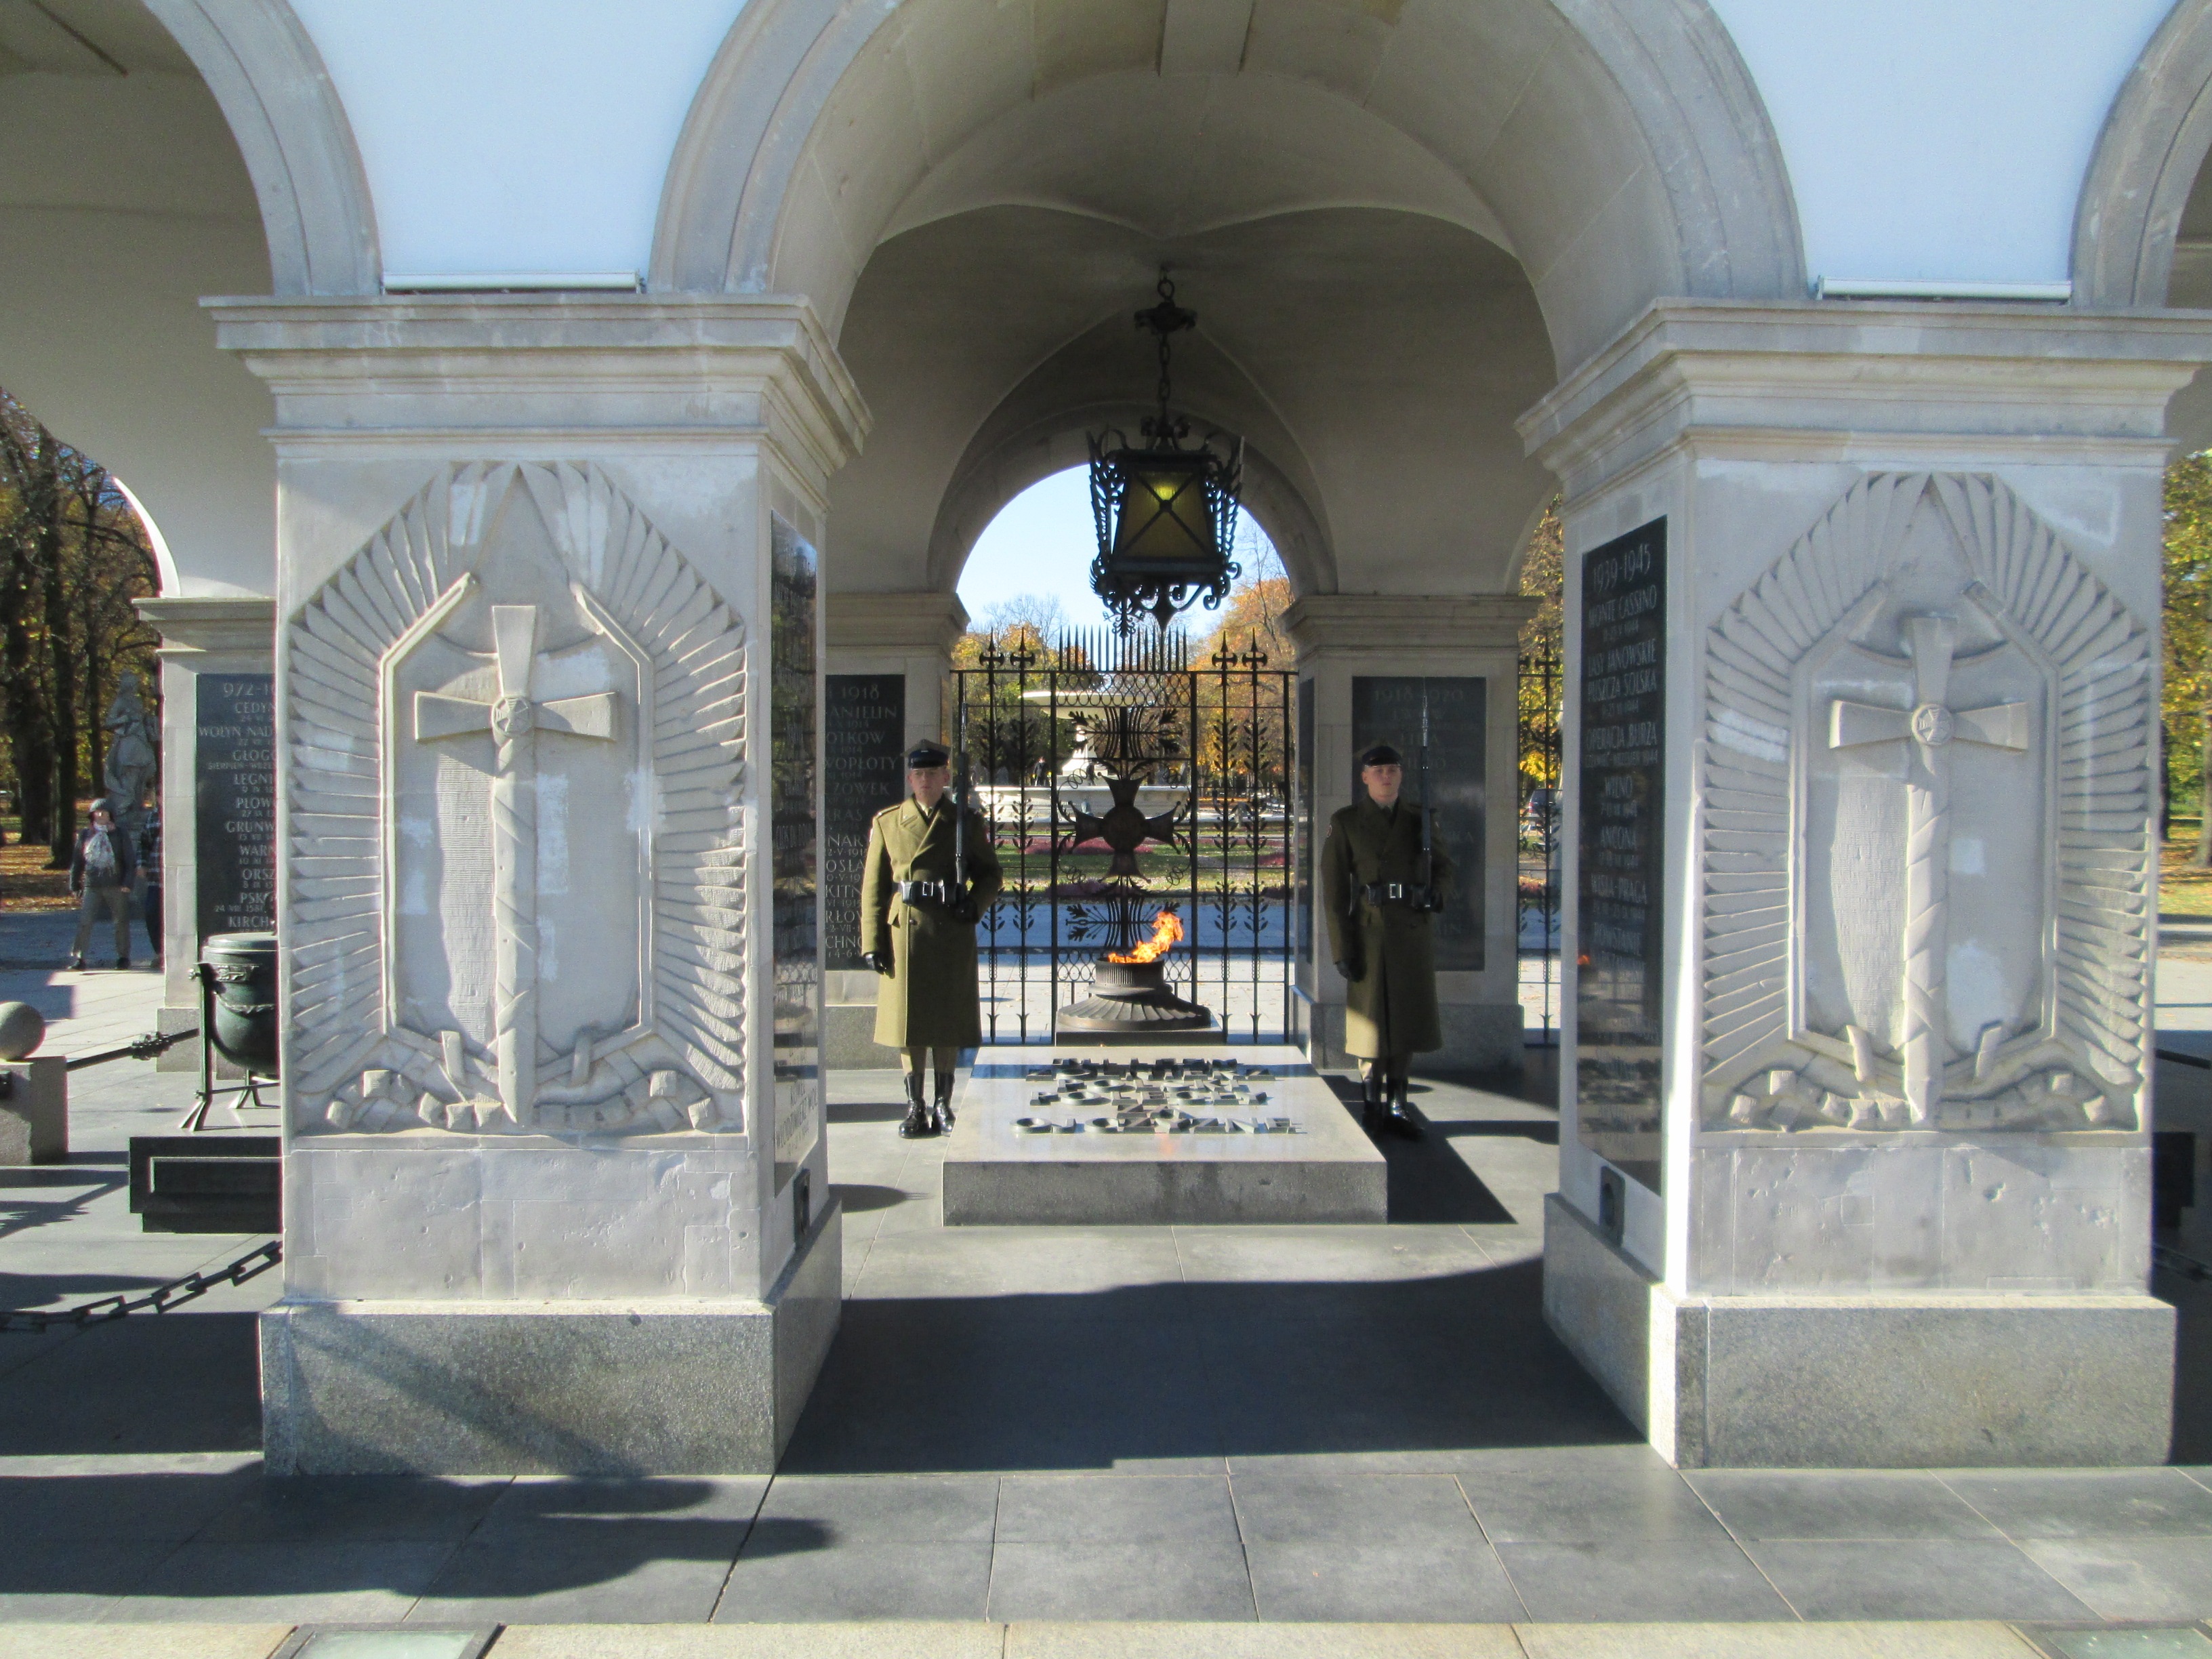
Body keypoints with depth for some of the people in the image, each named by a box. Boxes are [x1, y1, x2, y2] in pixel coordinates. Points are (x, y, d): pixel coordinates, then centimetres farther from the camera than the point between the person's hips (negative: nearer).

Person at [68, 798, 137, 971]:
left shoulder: (120, 835, 4)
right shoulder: (85, 835, 10)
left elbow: (130, 861, 2)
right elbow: (76, 862, 13)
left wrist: (127, 883, -8)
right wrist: (74, 885, 9)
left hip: (116, 887, -1)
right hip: (92, 886, 1)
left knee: (121, 922, 5)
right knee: (84, 922, -10)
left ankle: (123, 957, 16)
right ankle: (78, 957, -8)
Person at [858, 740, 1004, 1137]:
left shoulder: (967, 822, 6)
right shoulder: (887, 821, 7)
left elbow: (991, 874, 11)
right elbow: (873, 886, 5)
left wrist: (975, 902, -10)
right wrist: (872, 942, -2)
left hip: (952, 934, 0)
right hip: (905, 929, 1)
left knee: (948, 1019, 3)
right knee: (908, 1019, 3)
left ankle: (943, 1104, 16)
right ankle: (915, 1107, 13)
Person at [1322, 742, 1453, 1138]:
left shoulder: (1418, 821, 9)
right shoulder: (1345, 823, -1)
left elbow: (1444, 868, 12)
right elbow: (1334, 889, -4)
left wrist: (1434, 893, -13)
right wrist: (1342, 948, -11)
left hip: (1413, 934, 3)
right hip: (1370, 935, -3)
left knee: (1407, 1019, 7)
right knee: (1373, 1021, 0)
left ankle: (1396, 1105, 19)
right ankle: (1371, 1105, 13)